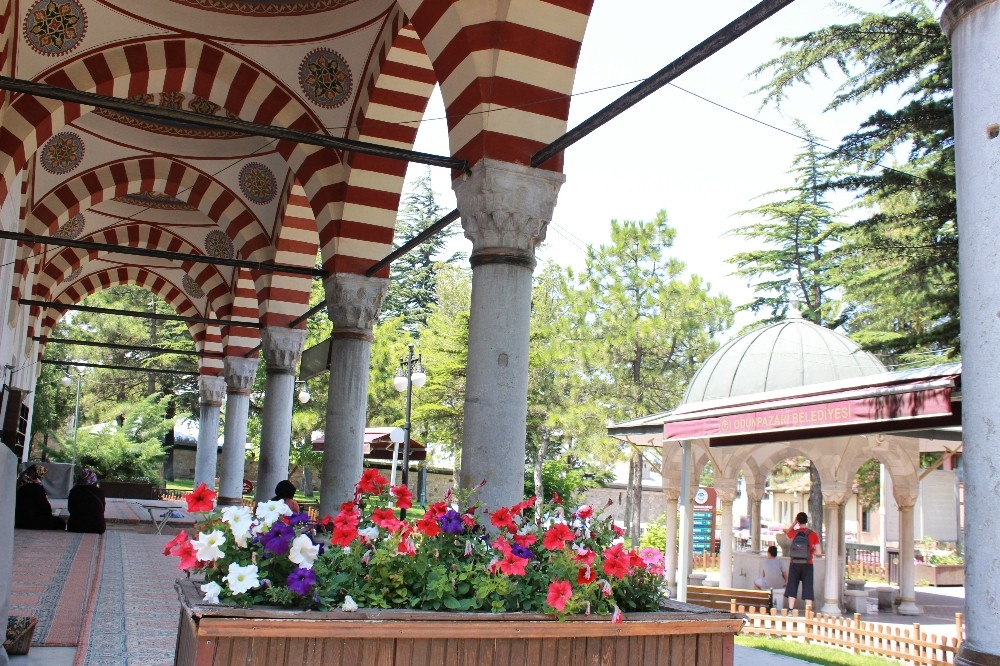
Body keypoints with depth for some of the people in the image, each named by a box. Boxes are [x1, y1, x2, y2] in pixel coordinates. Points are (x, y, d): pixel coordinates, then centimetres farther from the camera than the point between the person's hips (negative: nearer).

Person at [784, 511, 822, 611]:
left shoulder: (794, 533, -1)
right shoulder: (813, 534, -5)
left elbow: (787, 534, 25)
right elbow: (818, 552, -7)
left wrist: (794, 523, 19)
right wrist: (810, 552, 12)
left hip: (794, 564, 1)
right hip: (807, 565, -1)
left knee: (792, 587, 8)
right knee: (807, 588, 3)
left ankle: (791, 610, 6)